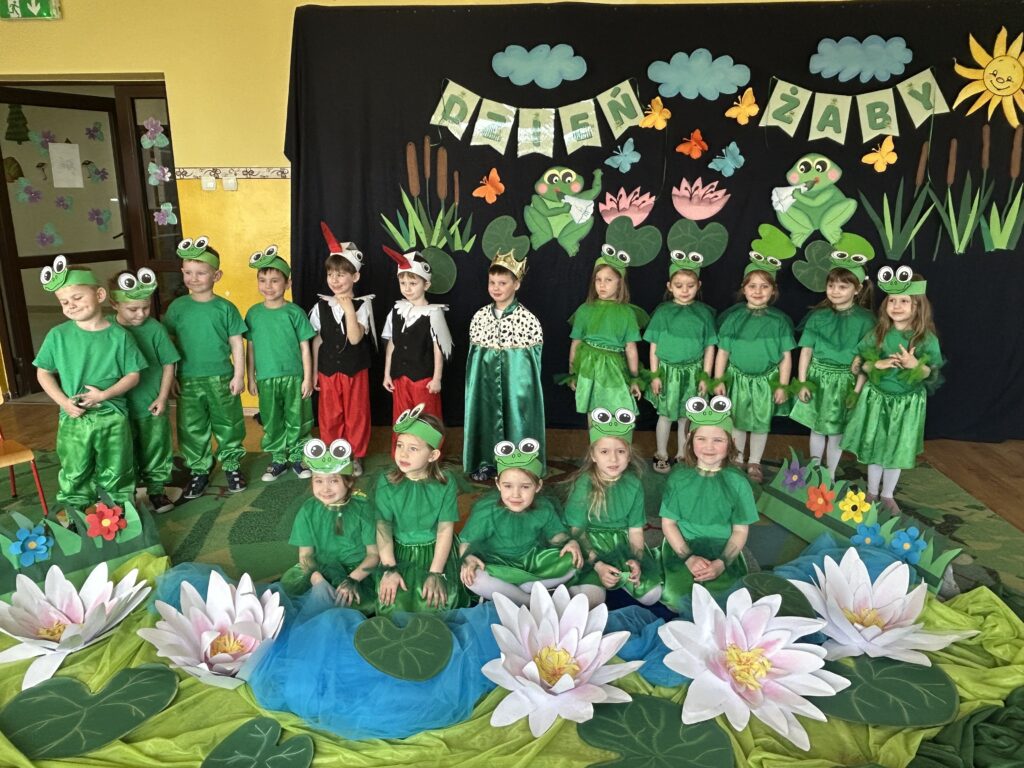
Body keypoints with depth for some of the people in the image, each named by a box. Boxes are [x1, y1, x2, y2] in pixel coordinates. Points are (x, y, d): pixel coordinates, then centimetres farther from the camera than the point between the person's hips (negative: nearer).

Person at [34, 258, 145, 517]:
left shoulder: (119, 336, -7)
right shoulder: (58, 336, -4)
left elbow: (133, 375, -5)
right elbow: (43, 373, 3)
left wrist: (104, 394, -18)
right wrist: (64, 402, -11)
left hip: (113, 417, -1)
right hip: (73, 419, 1)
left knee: (116, 474, 13)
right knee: (74, 475, 14)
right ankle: (72, 518, 32)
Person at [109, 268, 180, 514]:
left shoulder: (155, 329, -10)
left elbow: (168, 364, -4)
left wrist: (162, 397, -6)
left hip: (152, 406, 0)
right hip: (120, 408, 1)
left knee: (156, 450, 12)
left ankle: (156, 489, 28)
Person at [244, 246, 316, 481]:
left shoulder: (294, 312, -6)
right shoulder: (253, 313, 2)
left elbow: (305, 347, -4)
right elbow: (250, 348, 7)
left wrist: (308, 378, -6)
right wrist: (251, 378, 7)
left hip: (294, 377, -2)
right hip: (266, 379, 2)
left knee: (296, 420, 8)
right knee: (272, 422, 12)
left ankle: (296, 457, 25)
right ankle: (278, 459, 27)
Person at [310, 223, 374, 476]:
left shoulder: (362, 305, -8)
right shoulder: (321, 306, 1)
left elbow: (355, 338, -20)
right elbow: (317, 341, 7)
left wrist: (349, 308, -25)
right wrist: (314, 372, 8)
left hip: (355, 370, -2)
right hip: (328, 370, 3)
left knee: (356, 414, 7)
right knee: (329, 416, 9)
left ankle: (355, 457, 22)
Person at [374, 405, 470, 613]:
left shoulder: (445, 483, -9)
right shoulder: (386, 483, -7)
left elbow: (446, 530, -9)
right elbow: (383, 529, -10)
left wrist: (435, 573, -16)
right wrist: (389, 570, -19)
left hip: (436, 552, 0)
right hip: (399, 552, 1)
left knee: (435, 601, -22)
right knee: (393, 602, -21)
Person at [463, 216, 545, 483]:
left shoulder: (528, 319, -11)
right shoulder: (480, 316, 1)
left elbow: (535, 357, -5)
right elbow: (473, 353, 8)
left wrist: (517, 371, -5)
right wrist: (476, 379, 7)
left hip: (516, 380, -3)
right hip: (485, 379, 4)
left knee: (514, 417, 5)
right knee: (485, 417, 11)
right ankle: (485, 463, 26)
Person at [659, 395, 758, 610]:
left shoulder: (737, 482, -1)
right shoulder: (679, 477, -1)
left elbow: (741, 531, 2)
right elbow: (668, 523, 1)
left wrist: (721, 563, -14)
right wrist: (689, 558, -13)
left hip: (723, 552, 0)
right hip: (682, 549, 0)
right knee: (678, 599, -24)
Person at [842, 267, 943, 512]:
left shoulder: (927, 339, -9)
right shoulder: (877, 333, -5)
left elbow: (932, 374, -8)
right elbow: (859, 363, 0)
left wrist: (915, 365, -26)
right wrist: (877, 364, -19)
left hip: (907, 403, -1)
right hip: (876, 398, 1)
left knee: (897, 451, 10)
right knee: (873, 447, 10)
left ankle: (887, 495, 28)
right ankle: (872, 493, 28)